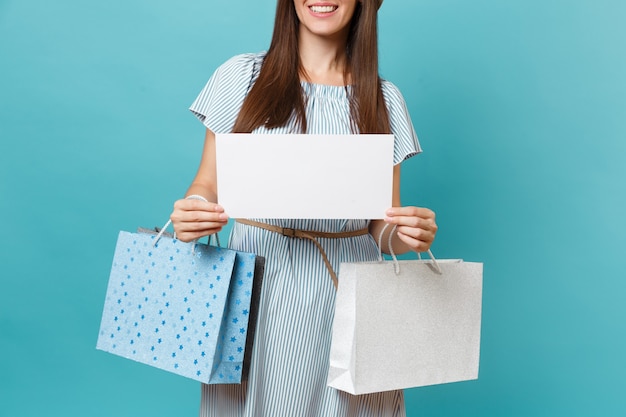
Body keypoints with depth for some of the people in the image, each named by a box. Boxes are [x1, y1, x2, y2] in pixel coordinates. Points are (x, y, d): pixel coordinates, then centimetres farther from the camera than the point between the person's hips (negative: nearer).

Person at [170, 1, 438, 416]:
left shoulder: (383, 98, 6)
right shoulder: (242, 75, 2)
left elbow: (383, 225, 6)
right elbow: (208, 185, 5)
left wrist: (406, 234, -16)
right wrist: (191, 214, -17)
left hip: (347, 289, 1)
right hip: (255, 282, -1)